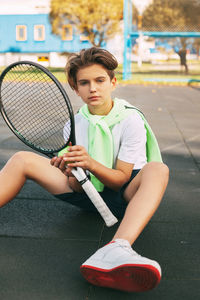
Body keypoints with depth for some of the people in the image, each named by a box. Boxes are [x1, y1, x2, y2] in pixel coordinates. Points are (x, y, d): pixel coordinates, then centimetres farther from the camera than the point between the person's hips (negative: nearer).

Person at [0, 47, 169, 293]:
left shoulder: (131, 120, -11)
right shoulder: (74, 124, -1)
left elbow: (121, 179, -14)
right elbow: (78, 187, -4)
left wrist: (91, 164, -34)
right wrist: (72, 173, -29)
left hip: (123, 196, -3)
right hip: (88, 192, 3)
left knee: (157, 169, -37)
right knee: (22, 159, -11)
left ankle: (117, 249, -60)